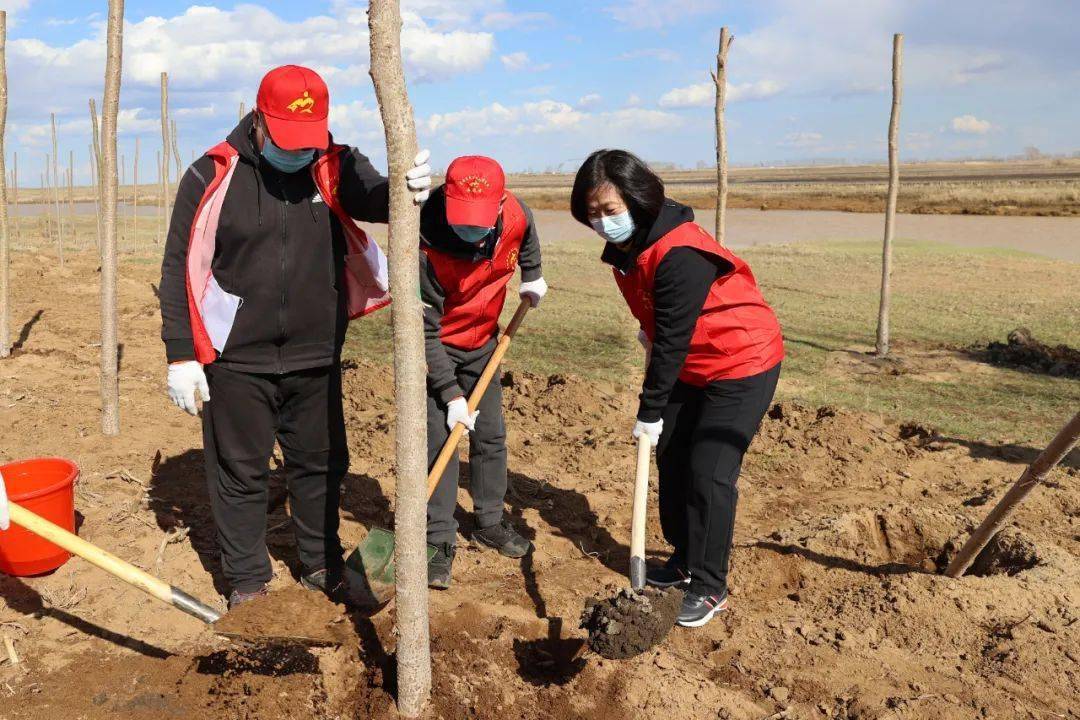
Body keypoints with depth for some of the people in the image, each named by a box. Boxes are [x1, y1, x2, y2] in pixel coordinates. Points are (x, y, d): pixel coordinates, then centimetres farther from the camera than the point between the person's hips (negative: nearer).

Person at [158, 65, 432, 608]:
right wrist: (181, 356, -8)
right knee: (240, 472, 9)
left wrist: (407, 188, -44)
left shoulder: (336, 166, -1)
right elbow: (180, 269, -6)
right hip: (237, 359, -2)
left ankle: (321, 566, 35)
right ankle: (246, 582, 27)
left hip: (316, 356, 3)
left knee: (321, 463, 16)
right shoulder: (212, 176, -8)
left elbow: (373, 198, -20)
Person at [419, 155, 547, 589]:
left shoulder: (515, 215, -23)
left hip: (482, 343, 5)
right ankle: (440, 541, 3)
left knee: (490, 436, 11)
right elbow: (425, 330, -27)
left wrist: (532, 276, 17)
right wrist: (451, 394, -26)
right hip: (435, 348, -4)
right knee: (439, 439, -9)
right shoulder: (426, 245, -35)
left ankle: (489, 523, 29)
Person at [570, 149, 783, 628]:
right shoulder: (624, 245, -2)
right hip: (691, 366, 9)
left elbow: (672, 341, -28)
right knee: (671, 459, 12)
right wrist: (646, 331, 5)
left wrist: (650, 412, -23)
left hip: (743, 363, -9)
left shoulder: (679, 254, -31)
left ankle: (709, 589, 3)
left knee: (709, 474, -11)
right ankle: (684, 558, 29)